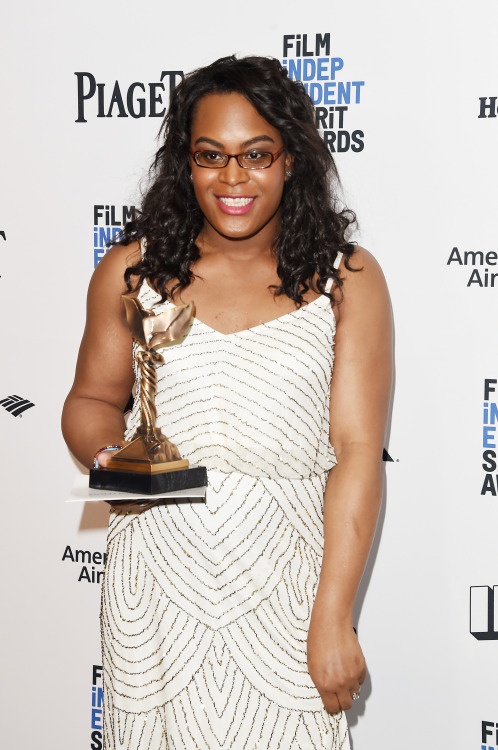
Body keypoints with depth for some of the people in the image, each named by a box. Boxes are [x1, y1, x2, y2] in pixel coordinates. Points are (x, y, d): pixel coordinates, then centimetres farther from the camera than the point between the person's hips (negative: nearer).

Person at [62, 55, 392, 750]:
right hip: (158, 584, 2)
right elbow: (93, 398, 14)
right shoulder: (132, 269, 2)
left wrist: (333, 618, -11)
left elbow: (357, 452, -7)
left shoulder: (347, 281, -3)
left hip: (283, 586, -1)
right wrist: (110, 454, -11)